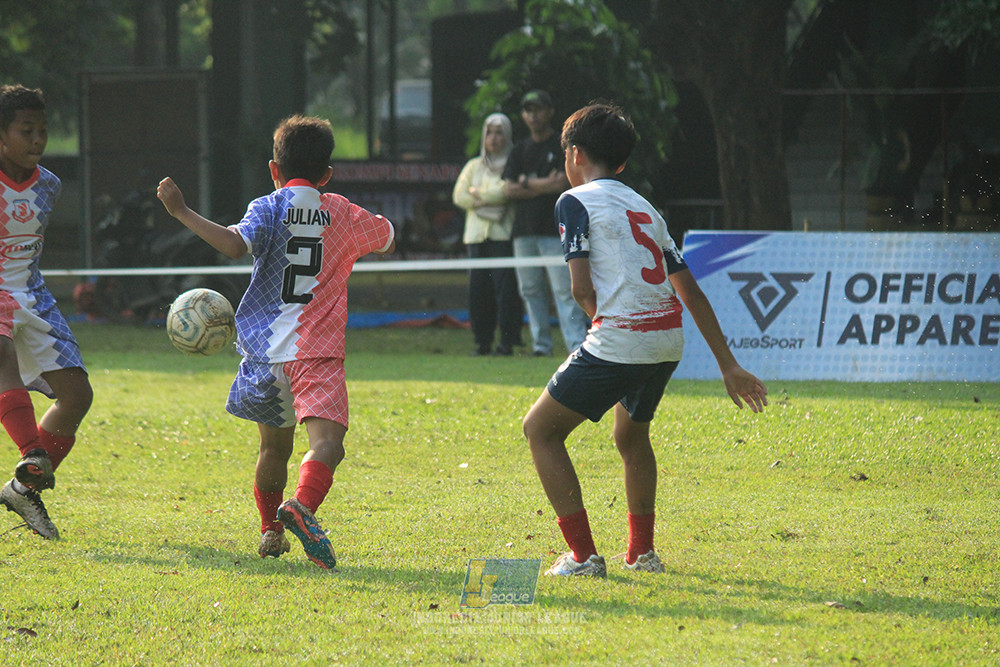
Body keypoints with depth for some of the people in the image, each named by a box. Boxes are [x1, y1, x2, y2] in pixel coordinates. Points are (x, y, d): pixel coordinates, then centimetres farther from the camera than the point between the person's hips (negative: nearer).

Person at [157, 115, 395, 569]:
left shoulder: (269, 209, 2)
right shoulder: (345, 216, 11)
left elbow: (235, 244, -18)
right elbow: (386, 241, 32)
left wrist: (181, 212, -11)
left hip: (264, 348, 2)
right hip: (318, 352, -2)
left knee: (274, 446, 22)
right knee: (326, 440, -19)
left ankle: (270, 532, 35)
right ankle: (302, 506, -46)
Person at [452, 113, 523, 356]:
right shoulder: (474, 166, 20)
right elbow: (459, 196, 9)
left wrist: (478, 194, -1)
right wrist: (490, 199, -5)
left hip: (504, 235, -4)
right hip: (477, 235, 4)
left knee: (505, 286, -11)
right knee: (478, 288, -1)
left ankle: (507, 341, -8)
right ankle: (482, 342, 4)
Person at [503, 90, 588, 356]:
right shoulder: (520, 149, 17)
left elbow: (565, 183, -10)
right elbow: (509, 190, 6)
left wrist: (527, 182, -1)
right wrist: (545, 186, -6)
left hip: (556, 230, -5)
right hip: (524, 231, 5)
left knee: (564, 290, -12)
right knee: (531, 290, 5)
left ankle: (577, 346, -17)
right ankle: (541, 345, 11)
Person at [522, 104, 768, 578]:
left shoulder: (575, 202, 1)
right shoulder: (644, 208, 22)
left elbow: (582, 287, -10)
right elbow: (691, 293, 20)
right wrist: (729, 366, 22)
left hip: (619, 340, -7)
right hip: (669, 341, 7)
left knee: (541, 429, 7)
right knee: (631, 433, 32)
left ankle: (582, 556, 1)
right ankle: (642, 551, 33)